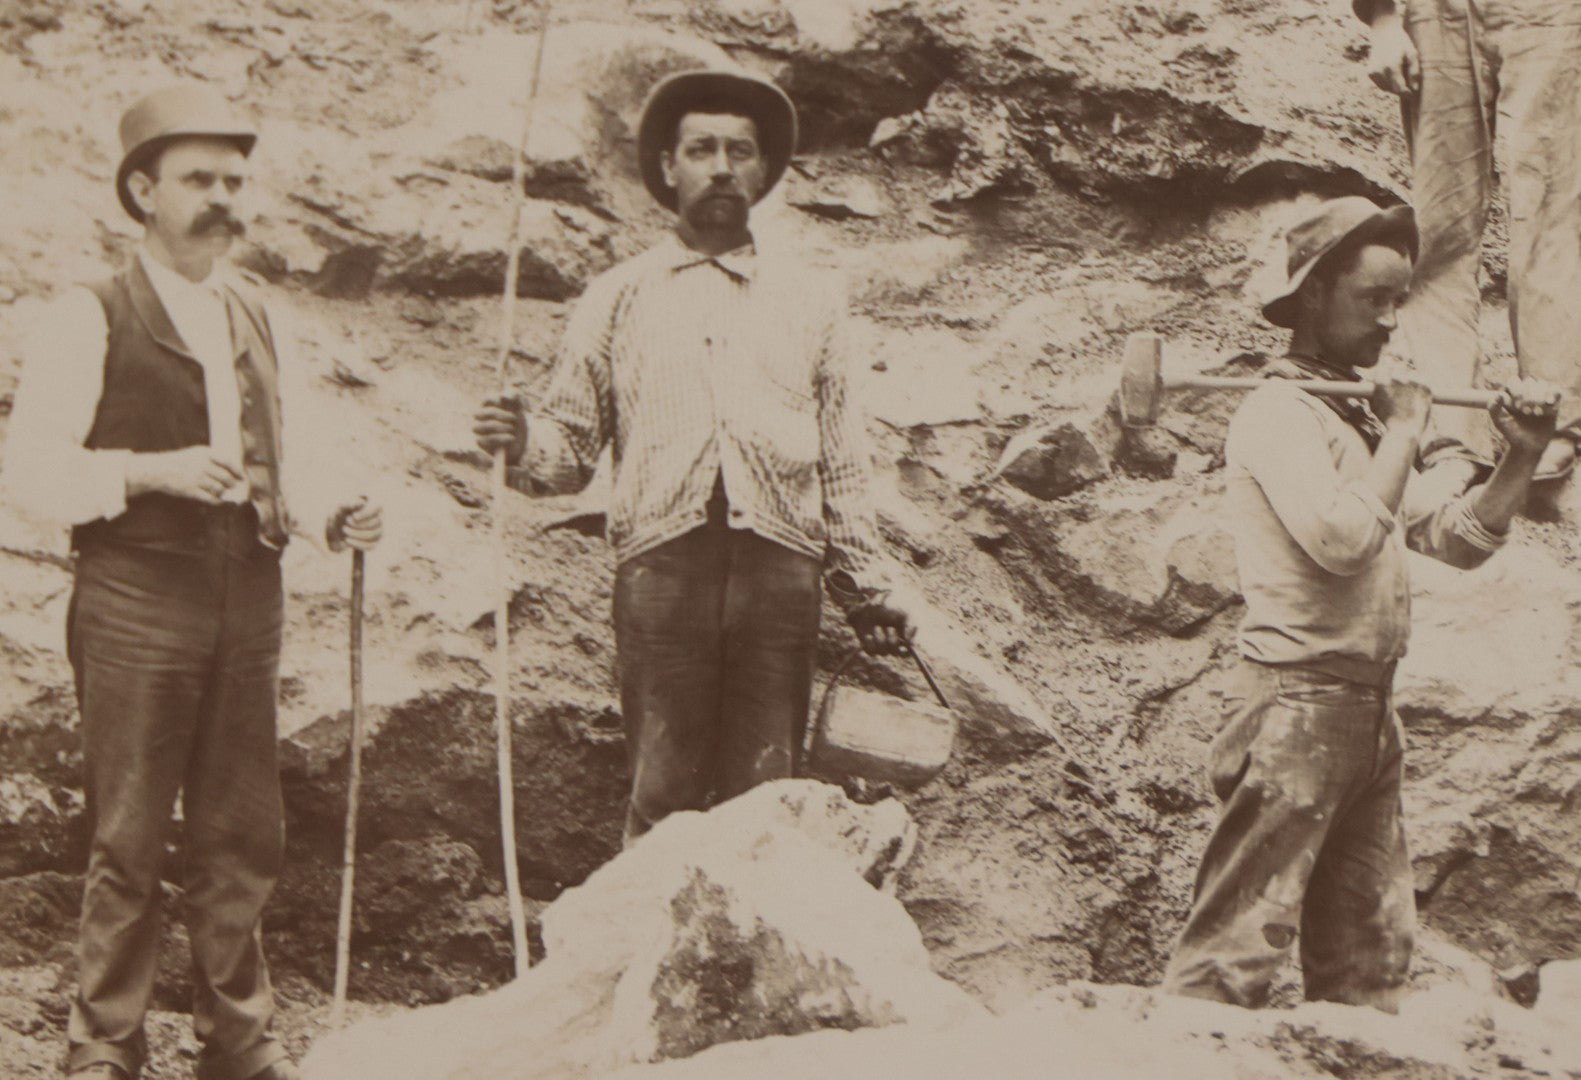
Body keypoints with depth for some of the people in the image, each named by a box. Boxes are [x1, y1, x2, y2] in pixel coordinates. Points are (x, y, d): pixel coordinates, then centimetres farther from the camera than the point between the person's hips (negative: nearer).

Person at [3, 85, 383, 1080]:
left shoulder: (263, 323, 15)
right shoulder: (90, 322, -3)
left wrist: (330, 514, -2)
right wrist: (150, 473, -19)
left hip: (249, 599, 5)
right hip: (134, 603, -5)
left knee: (245, 833, 11)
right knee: (130, 840, 0)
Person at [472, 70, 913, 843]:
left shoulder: (808, 300, 21)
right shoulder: (619, 296, 16)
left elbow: (842, 462, 21)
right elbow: (573, 439, 12)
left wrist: (867, 587, 18)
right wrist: (523, 444, -11)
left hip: (780, 564, 1)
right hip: (662, 556, -1)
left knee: (765, 797, -2)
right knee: (664, 793, -6)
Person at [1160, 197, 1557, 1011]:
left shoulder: (1359, 419, 19)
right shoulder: (1279, 412, -9)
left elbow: (1460, 538, 18)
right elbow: (1341, 533, -24)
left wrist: (1522, 457, 4)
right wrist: (1403, 434, -10)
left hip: (1367, 710, 9)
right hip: (1298, 703, -9)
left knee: (1372, 948, 11)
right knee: (1239, 943, -11)